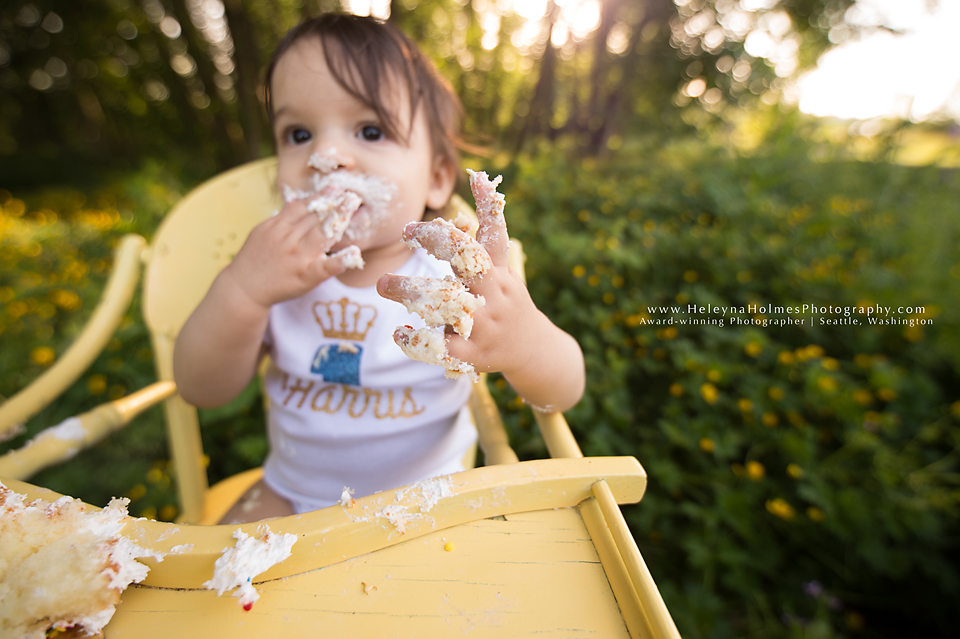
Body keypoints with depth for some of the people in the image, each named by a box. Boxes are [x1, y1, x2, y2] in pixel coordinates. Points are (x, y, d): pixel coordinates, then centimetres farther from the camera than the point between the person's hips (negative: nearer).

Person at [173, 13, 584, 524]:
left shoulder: (459, 275, -22)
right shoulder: (277, 265, -12)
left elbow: (566, 391, -27)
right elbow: (201, 390, -11)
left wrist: (524, 341, -52)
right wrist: (241, 292, -31)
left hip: (421, 496, -1)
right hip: (292, 494, 2)